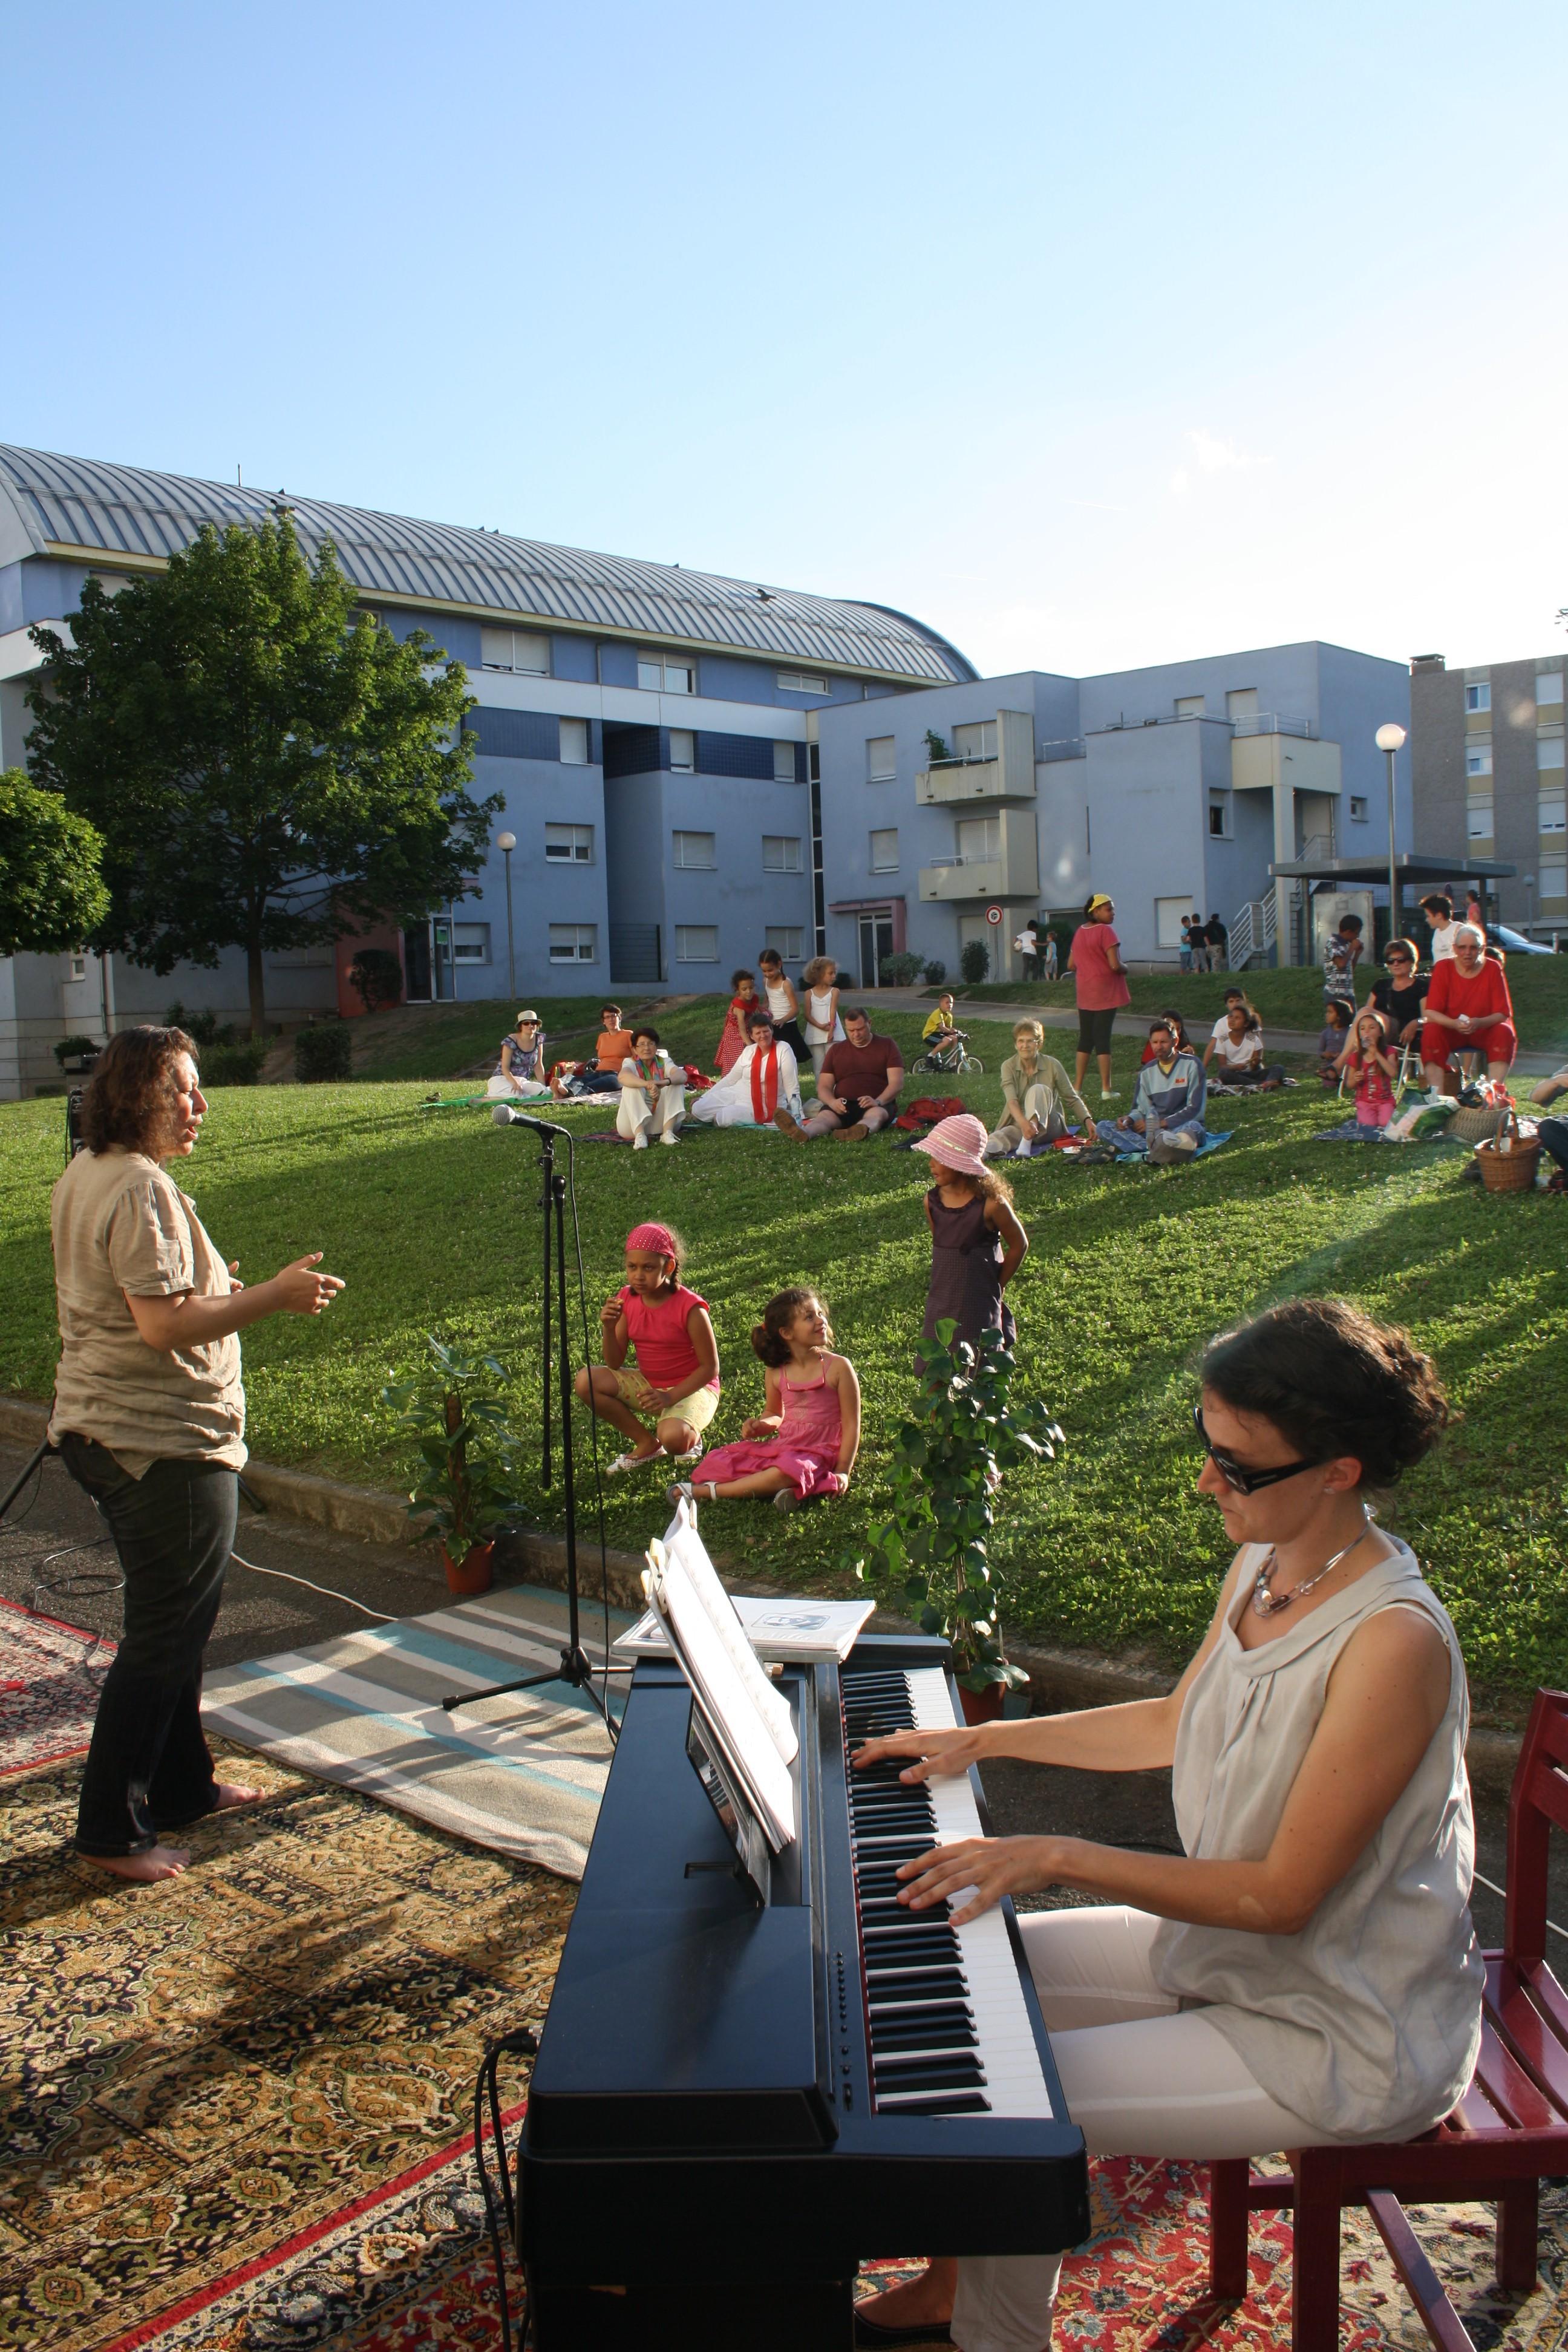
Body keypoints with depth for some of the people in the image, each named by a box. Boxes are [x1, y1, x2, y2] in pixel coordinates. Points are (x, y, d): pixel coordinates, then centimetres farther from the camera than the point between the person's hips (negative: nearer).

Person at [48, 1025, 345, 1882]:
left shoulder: (82, 1177, 12)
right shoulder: (143, 1189, -20)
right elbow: (165, 1325, -26)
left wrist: (211, 1289, 19)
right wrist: (274, 1297, -20)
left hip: (98, 1429, 11)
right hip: (165, 1443, -11)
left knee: (176, 1617, 21)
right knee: (164, 1635, 0)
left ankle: (182, 1785, 33)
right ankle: (112, 1830, 9)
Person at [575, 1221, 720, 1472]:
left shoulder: (690, 1308, -22)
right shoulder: (627, 1299, -6)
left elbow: (710, 1367, -16)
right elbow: (615, 1364, -3)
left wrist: (670, 1397, -26)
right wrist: (609, 1329, -22)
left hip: (691, 1387, -6)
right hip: (648, 1384, 6)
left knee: (673, 1437, -37)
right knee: (586, 1381, -16)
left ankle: (692, 1438, 5)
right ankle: (646, 1444, -1)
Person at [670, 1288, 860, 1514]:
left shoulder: (838, 1367, -8)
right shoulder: (776, 1373, 2)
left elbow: (851, 1425, -6)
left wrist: (842, 1472, -12)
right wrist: (760, 1425, -4)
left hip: (819, 1452, -5)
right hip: (781, 1444, 5)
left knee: (787, 1472, -38)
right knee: (717, 1463, -9)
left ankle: (706, 1492, -24)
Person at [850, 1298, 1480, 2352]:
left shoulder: (1395, 1643, -30)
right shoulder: (1265, 1565, -4)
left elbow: (1282, 1895, -27)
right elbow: (1177, 1723, 12)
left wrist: (1058, 1857, -25)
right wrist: (983, 1739, 12)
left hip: (1343, 2037, -8)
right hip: (1229, 1942, 9)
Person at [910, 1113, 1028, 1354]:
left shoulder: (991, 1204, -16)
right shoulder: (932, 1201, -2)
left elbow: (1019, 1245, -4)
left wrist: (997, 1286, 2)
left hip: (979, 1306, -5)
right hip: (941, 1303, 5)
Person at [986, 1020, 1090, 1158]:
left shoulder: (1052, 1065, -4)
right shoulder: (1008, 1066, -5)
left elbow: (1072, 1099, 2)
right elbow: (1011, 1100, -21)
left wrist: (1088, 1121, -15)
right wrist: (1023, 1123, -41)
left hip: (1047, 1126, 0)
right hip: (1019, 1124, 0)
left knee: (1038, 1090, -29)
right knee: (998, 1137, -35)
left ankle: (1027, 1143, -45)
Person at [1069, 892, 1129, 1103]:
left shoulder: (1079, 932, 10)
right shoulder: (1105, 931, -14)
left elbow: (1071, 964, 15)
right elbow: (1115, 965, -20)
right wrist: (1125, 969, 0)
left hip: (1085, 994, 6)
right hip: (1105, 993, -6)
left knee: (1085, 1039, 11)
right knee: (1103, 1039, -4)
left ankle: (1078, 1087, 12)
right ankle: (1106, 1089, -1)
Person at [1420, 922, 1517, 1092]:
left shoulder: (1493, 969, -6)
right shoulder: (1443, 968, -7)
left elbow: (1504, 1013, -10)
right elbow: (1432, 1012, -12)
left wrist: (1479, 1023, -30)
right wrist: (1455, 1024, -32)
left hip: (1485, 1031, 1)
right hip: (1450, 1031, -1)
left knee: (1504, 1033, -29)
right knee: (1431, 1032, -31)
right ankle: (1436, 1095, -38)